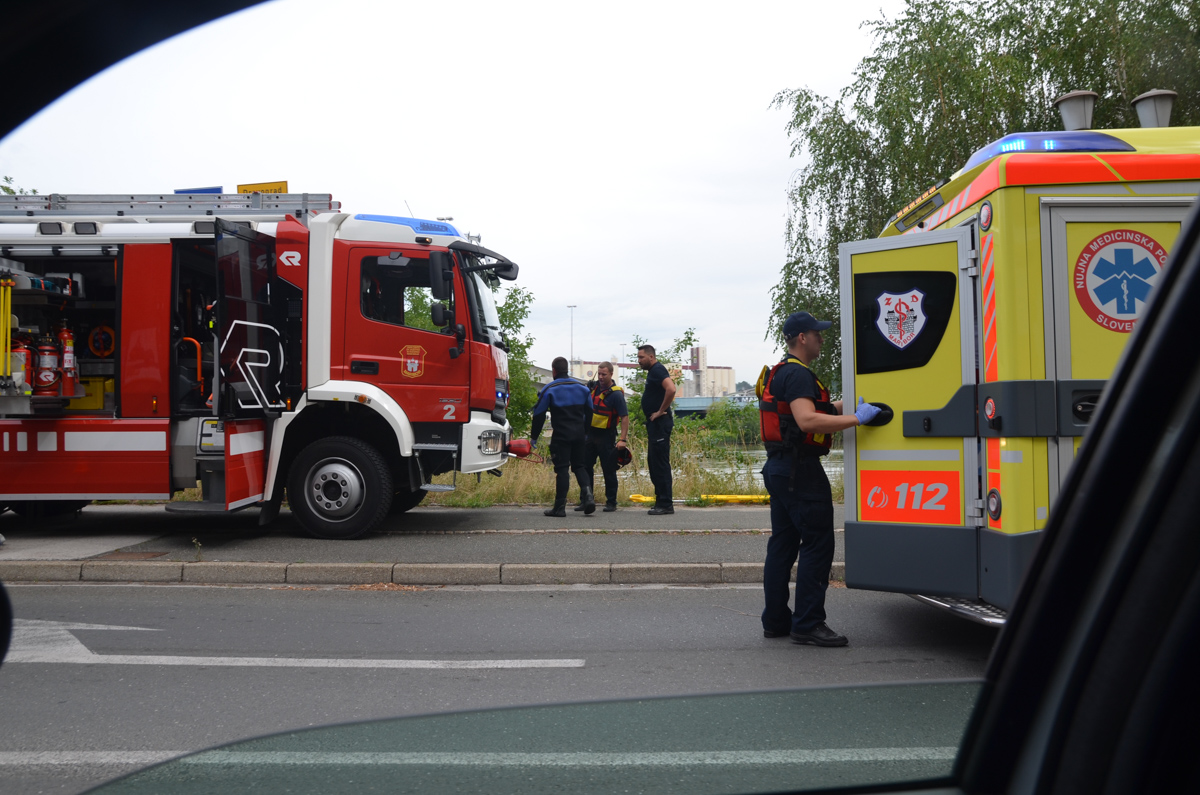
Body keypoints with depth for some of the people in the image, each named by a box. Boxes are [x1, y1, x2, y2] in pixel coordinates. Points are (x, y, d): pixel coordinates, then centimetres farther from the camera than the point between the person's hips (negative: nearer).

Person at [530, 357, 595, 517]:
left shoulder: (549, 389, -5)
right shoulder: (582, 387, 10)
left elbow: (539, 415, -3)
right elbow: (589, 412, 18)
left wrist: (534, 436, 6)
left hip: (561, 435, -4)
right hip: (579, 435, 5)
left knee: (562, 469, -3)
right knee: (579, 466, 15)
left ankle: (560, 507, -2)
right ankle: (587, 494, -5)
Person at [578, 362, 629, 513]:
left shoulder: (616, 394, -14)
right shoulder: (594, 386, 6)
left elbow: (625, 417, -17)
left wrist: (623, 439, -25)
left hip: (606, 436, -6)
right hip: (590, 432, 7)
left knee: (608, 470, 0)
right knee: (586, 467, 7)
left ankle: (611, 502, 9)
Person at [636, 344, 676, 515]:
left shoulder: (657, 370, -13)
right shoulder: (653, 371, 18)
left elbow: (671, 389, -29)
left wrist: (661, 411, -20)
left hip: (659, 423, -11)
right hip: (654, 424, 11)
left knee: (660, 464, -8)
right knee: (654, 463, 13)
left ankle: (665, 504, -6)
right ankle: (662, 501, 17)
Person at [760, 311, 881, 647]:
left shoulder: (782, 373, 19)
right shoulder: (798, 374, -14)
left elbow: (821, 408, 26)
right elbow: (807, 420, -29)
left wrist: (848, 405, 17)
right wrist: (856, 418, -29)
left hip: (778, 468, 11)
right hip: (800, 469, -11)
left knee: (783, 543, 13)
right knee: (818, 544, -7)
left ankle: (775, 620, 18)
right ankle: (808, 624, -6)